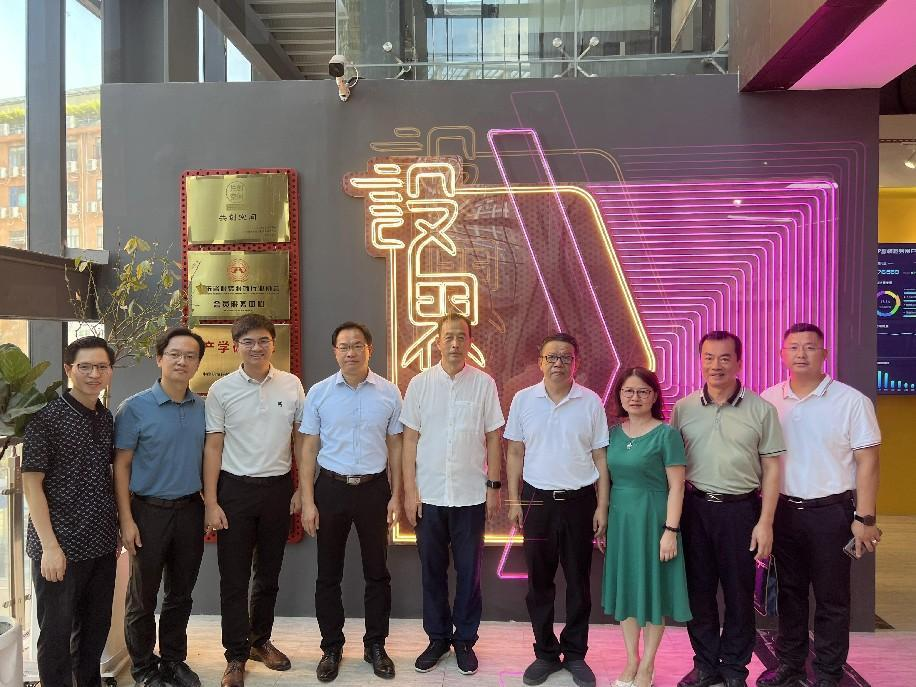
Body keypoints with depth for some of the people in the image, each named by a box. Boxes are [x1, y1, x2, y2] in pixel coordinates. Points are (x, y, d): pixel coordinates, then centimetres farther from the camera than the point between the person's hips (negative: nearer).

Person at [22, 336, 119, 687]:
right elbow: (31, 483, -12)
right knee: (56, 632, 8)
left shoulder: (106, 418, 7)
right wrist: (50, 546, -16)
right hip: (61, 547, -6)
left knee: (96, 627, 17)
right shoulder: (46, 418, -10)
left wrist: (115, 531, 13)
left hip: (102, 545, 6)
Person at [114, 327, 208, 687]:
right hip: (149, 511, -3)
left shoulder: (202, 408, 3)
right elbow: (121, 466, -8)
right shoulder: (135, 408, -9)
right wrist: (126, 520, -12)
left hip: (190, 510, 4)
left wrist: (211, 504, 5)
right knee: (143, 597, 10)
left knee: (181, 593, 15)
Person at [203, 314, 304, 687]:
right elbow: (213, 447, -3)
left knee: (269, 573, 15)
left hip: (278, 488, 2)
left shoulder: (292, 385, -1)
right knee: (234, 577, 6)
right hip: (235, 489, -1)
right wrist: (211, 502, -6)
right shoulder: (221, 389, -4)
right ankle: (236, 655, 22)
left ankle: (260, 640, 35)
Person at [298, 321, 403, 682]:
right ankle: (331, 648, 28)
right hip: (331, 488, 0)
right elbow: (309, 449, 0)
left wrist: (396, 496, 2)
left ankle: (375, 646, 28)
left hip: (374, 489, 0)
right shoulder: (319, 393, -2)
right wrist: (307, 502, -4)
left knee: (377, 572, 10)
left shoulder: (389, 393, -1)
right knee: (329, 574, 10)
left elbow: (395, 446, 5)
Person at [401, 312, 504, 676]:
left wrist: (494, 486, 0)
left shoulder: (484, 383, -3)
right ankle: (437, 638, 30)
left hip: (471, 495, -1)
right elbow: (410, 439, 1)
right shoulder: (420, 383, -1)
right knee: (432, 570, 12)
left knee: (469, 571, 10)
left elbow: (493, 438, 2)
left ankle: (465, 640, 28)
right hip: (429, 494, 1)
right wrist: (409, 490, -2)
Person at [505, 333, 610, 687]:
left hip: (579, 500, 0)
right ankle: (545, 653, 26)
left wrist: (602, 507, -1)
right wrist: (514, 500, 0)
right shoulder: (523, 400, 0)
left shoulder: (591, 402, -2)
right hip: (537, 499, 1)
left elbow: (600, 458, 2)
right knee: (539, 581, 10)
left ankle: (575, 654, 27)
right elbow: (515, 453, 4)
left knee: (578, 581, 11)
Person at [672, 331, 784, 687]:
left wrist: (765, 522, -5)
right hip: (695, 507, 2)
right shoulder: (683, 408, 3)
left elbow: (772, 468, 0)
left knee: (739, 593, 9)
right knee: (699, 590, 11)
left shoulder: (761, 409, -2)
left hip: (740, 510, -1)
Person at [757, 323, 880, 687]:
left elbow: (867, 462, -7)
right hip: (783, 510, 4)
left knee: (832, 599, 8)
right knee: (789, 592, 16)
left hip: (831, 513, -3)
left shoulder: (851, 401, -8)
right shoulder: (768, 400, 2)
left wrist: (864, 519, -11)